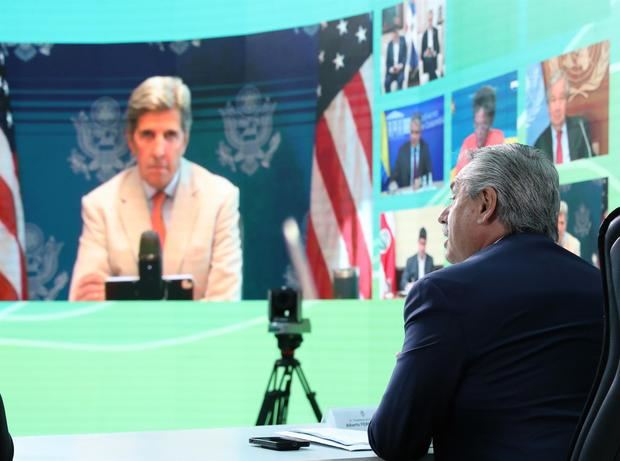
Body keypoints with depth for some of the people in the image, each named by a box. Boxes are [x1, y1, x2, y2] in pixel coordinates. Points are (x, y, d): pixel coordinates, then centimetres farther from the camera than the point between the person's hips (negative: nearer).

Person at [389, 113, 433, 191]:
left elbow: (429, 173, 1)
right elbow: (395, 172, 0)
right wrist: (393, 183, -20)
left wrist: (421, 181, -18)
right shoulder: (403, 149, 3)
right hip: (405, 191, 1)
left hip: (421, 189, 0)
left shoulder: (425, 147, 4)